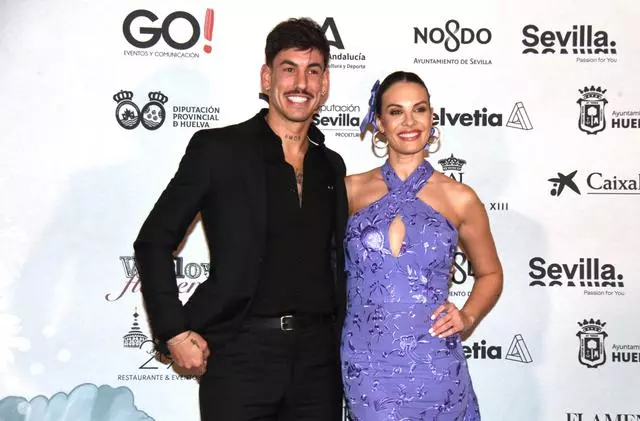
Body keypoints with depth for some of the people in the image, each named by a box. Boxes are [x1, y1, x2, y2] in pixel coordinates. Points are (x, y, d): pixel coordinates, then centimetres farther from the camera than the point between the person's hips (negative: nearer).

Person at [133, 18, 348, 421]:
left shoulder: (332, 165, 12)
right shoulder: (218, 148, -3)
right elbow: (154, 241, -2)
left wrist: (339, 336, 11)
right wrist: (174, 331, -7)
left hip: (318, 358, 4)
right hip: (241, 355, -4)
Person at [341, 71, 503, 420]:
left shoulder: (459, 198, -1)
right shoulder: (351, 190, 1)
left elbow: (490, 274, 14)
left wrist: (467, 317, -3)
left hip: (433, 366, 0)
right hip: (365, 365, 0)